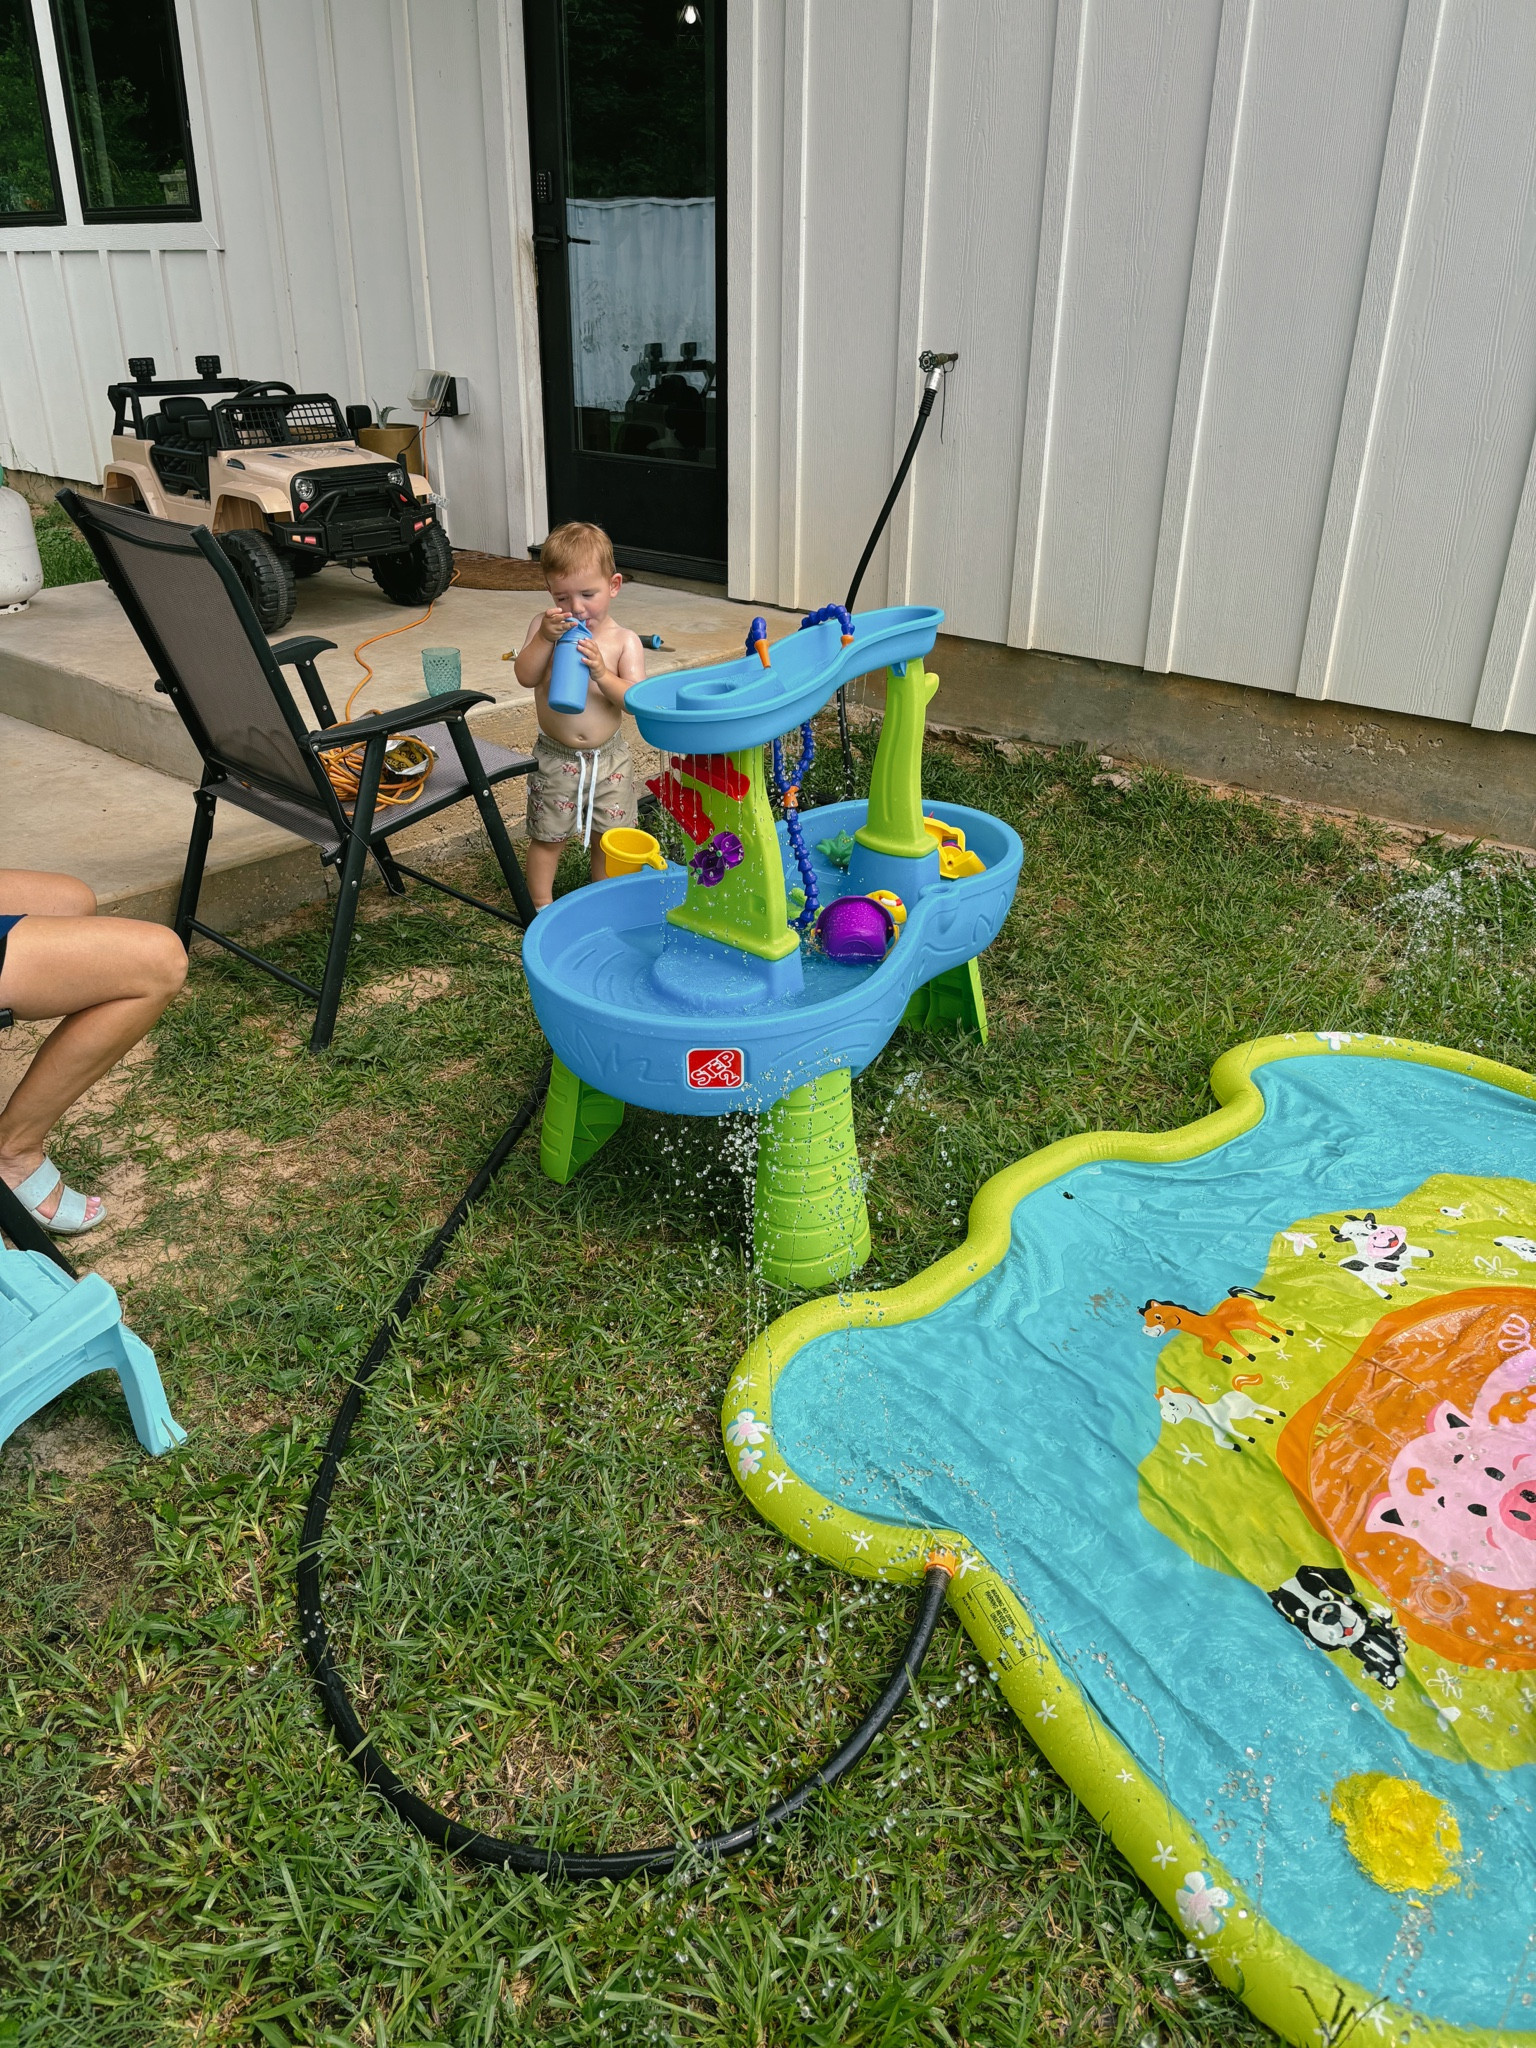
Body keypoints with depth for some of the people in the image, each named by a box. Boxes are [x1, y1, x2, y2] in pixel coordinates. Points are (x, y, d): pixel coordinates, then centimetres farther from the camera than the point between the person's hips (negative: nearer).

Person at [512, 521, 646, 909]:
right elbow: (525, 676, -14)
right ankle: (541, 907, 25)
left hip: (608, 758, 0)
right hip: (555, 758, 0)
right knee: (547, 836, 10)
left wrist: (602, 673, -30)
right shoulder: (544, 627, -5)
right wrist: (545, 638, -26)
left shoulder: (624, 640, -7)